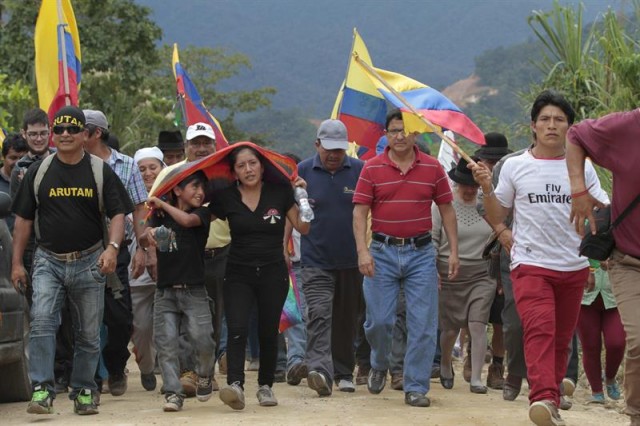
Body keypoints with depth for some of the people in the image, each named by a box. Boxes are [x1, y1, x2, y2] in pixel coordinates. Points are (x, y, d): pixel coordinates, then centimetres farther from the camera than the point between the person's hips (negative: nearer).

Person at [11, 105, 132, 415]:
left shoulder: (101, 171, 3)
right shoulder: (38, 172, 6)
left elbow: (118, 214, 0)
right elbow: (23, 219, 10)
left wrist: (112, 247, -18)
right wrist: (17, 263, 6)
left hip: (89, 262, 0)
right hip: (48, 261, 0)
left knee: (88, 333, 5)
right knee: (41, 321, -19)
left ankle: (84, 391, 18)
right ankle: (42, 390, -21)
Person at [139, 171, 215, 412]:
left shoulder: (201, 214, 4)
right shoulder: (161, 216, 11)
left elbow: (187, 220, -19)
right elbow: (143, 241, -2)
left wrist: (162, 204, -8)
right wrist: (149, 235, -25)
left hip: (194, 291, -2)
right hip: (165, 291, 2)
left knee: (203, 340, -12)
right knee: (166, 344, -4)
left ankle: (205, 376, 16)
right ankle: (173, 393, 0)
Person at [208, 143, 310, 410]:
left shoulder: (280, 193, 0)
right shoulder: (225, 199, 0)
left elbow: (303, 228, 2)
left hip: (273, 274, 1)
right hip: (239, 274, -1)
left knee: (268, 333, 7)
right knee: (237, 330, -17)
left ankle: (265, 386, 22)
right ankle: (235, 385, -28)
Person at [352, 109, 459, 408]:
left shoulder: (432, 168, 5)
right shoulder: (372, 168, 1)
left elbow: (447, 210, 10)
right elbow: (359, 212, -2)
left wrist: (454, 250, 2)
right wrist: (362, 251, -14)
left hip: (421, 252, 1)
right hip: (383, 251, -1)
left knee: (423, 324, -3)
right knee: (378, 320, -1)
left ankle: (416, 387, 4)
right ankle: (379, 366, 29)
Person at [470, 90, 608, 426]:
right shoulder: (515, 166, 3)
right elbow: (496, 218, 8)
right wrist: (487, 188, -8)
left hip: (574, 267, 3)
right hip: (531, 264, -3)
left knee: (562, 338, 10)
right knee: (540, 329, -23)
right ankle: (544, 398, -37)